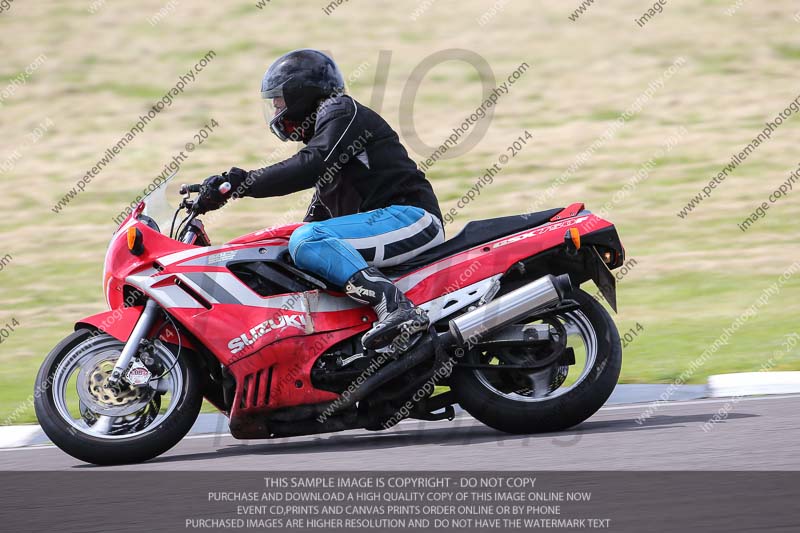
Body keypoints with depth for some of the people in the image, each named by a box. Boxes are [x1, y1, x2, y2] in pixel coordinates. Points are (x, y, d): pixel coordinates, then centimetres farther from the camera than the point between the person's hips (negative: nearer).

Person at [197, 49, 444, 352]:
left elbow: (311, 166, -20)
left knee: (307, 240, -27)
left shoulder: (341, 111, -2)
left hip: (411, 216, -11)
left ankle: (396, 307, -41)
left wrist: (242, 182, -22)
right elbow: (319, 213, 33)